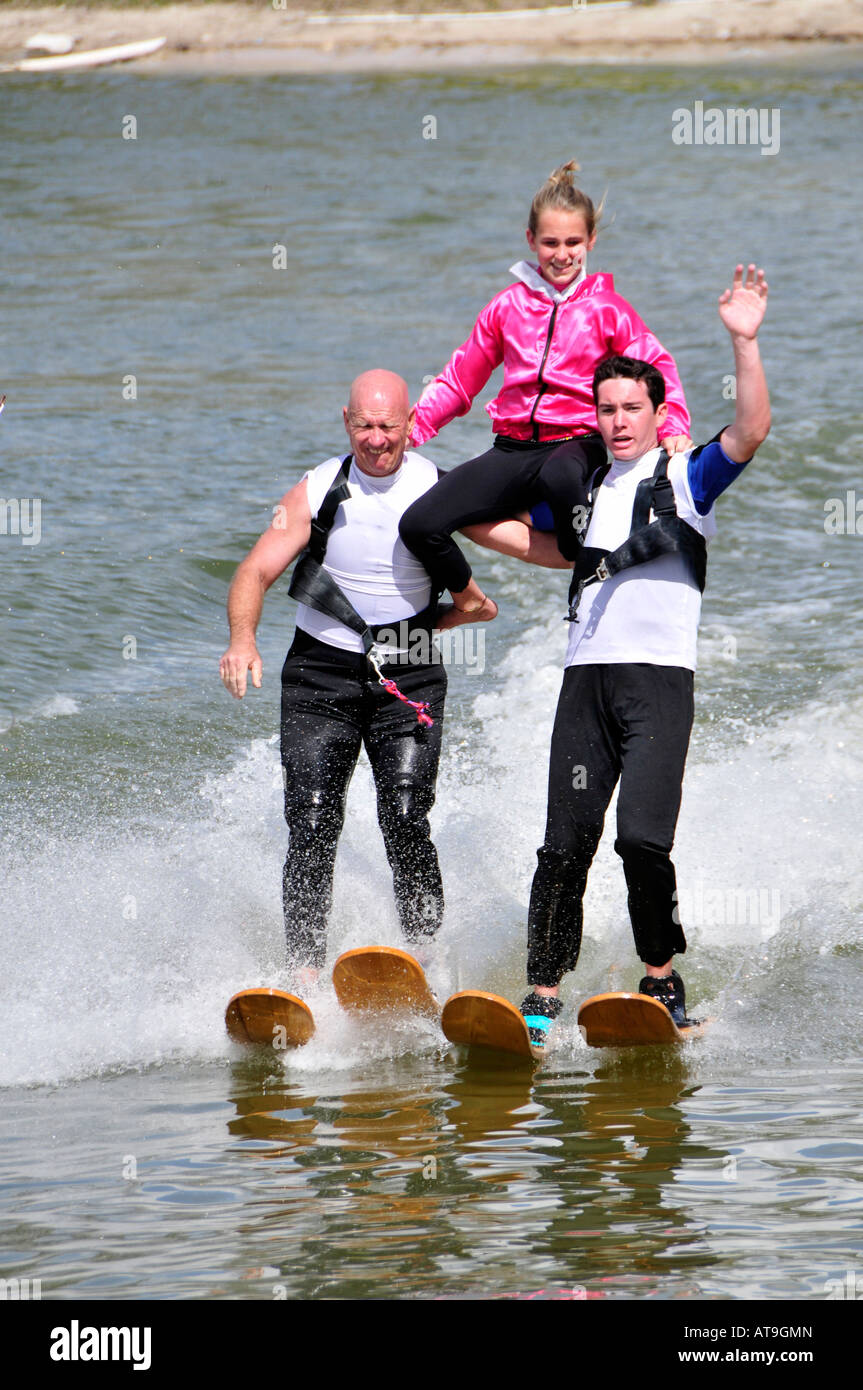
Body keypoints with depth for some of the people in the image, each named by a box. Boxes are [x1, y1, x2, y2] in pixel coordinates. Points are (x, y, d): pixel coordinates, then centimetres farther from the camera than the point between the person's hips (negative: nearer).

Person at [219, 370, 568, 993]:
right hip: (322, 672, 0)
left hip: (408, 678, 0)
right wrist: (243, 639, -27)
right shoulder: (318, 492, -2)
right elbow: (257, 572, -8)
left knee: (405, 820, -16)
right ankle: (304, 974, -7)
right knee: (312, 826, -8)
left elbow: (534, 544, -4)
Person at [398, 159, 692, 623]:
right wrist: (412, 426, 6)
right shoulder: (508, 306, 13)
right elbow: (461, 377, 19)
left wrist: (674, 428, -16)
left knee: (559, 477, -44)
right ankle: (469, 601, 13)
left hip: (579, 443, -4)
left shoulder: (606, 308, 5)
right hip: (513, 447, 4)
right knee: (419, 525, -16)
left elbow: (657, 367, 2)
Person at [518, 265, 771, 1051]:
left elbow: (751, 432, -14)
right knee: (566, 845, -2)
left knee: (642, 837, -18)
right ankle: (542, 1000, 1)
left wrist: (745, 343, -20)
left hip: (659, 678, -4)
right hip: (587, 681, 4)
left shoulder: (686, 479, 4)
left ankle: (663, 980, -2)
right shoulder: (583, 491, 19)